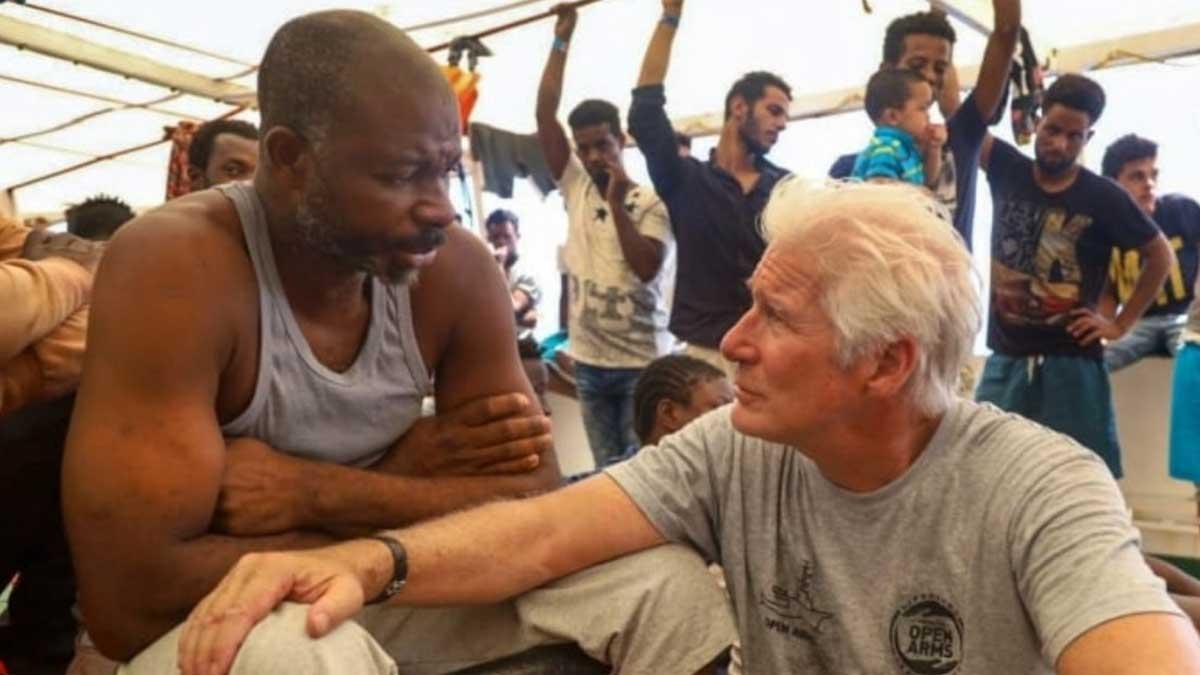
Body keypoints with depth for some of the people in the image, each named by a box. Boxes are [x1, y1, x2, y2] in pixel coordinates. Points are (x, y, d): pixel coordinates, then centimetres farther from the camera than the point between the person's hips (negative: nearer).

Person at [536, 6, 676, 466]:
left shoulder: (652, 202, -6)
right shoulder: (575, 188, 6)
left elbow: (647, 268, -17)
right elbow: (544, 116, 1)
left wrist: (617, 203, -17)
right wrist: (561, 39, -1)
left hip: (642, 359, -4)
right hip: (589, 361, 4)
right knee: (606, 468, 12)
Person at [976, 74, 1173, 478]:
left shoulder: (1104, 197, -3)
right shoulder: (1007, 170, 2)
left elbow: (1160, 255, 7)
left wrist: (1121, 324, 1)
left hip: (1071, 363, -2)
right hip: (1006, 361, 2)